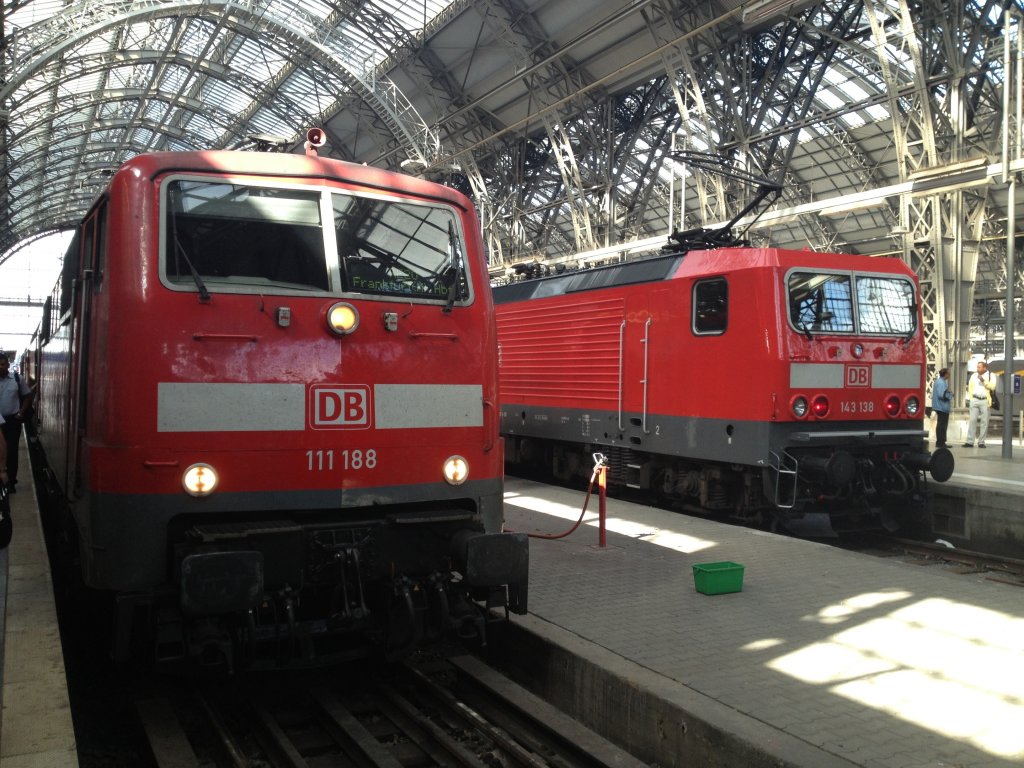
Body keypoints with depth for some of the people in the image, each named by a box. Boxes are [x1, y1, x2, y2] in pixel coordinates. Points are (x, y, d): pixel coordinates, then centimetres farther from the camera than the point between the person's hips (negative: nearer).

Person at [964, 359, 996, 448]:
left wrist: (983, 381, -17)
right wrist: (968, 399, 6)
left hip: (985, 401, -2)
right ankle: (970, 442, -4)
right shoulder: (973, 375, 13)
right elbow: (970, 387, 12)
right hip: (974, 400, 2)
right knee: (972, 420, -2)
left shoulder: (991, 375, 4)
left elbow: (992, 386, -10)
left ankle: (981, 442, 5)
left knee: (984, 421, 0)